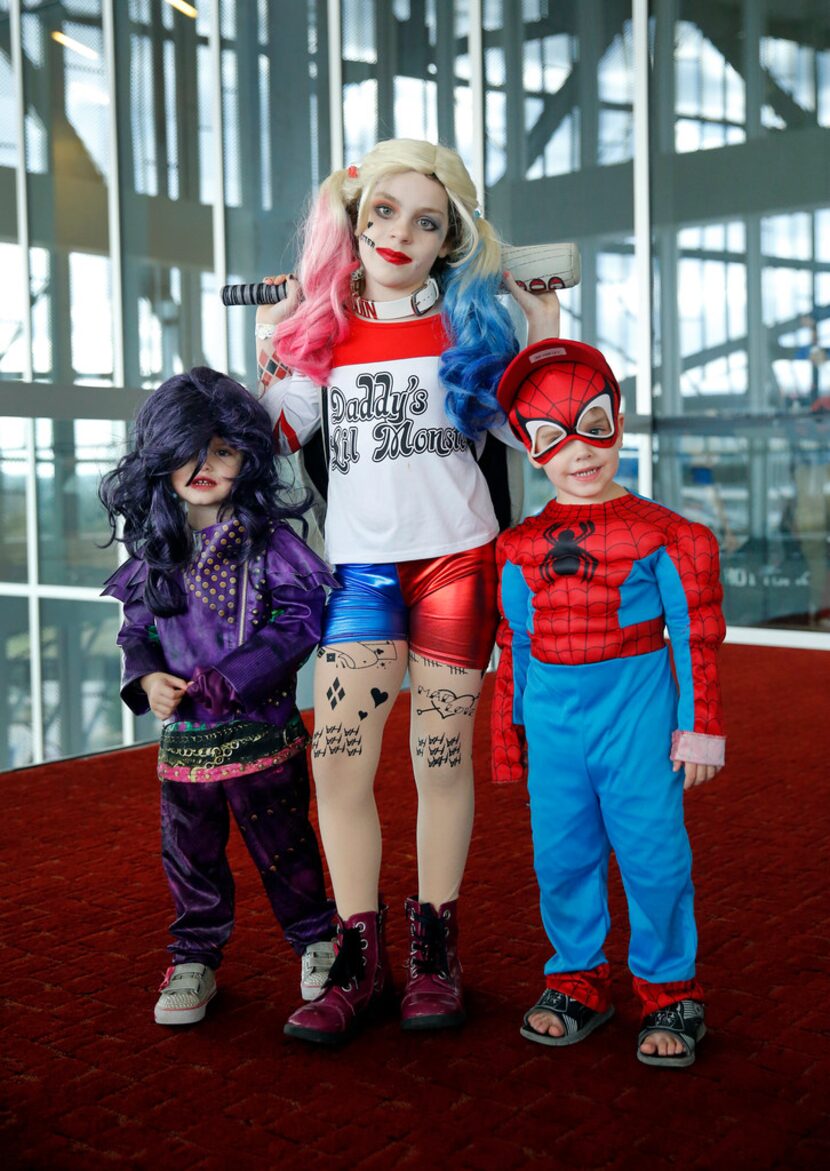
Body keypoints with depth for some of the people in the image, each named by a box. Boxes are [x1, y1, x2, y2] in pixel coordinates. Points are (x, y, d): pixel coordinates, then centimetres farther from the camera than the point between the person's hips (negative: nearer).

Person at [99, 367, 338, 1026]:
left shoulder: (267, 538, -9)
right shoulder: (152, 551, 4)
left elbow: (300, 620, -14)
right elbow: (136, 630, 12)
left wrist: (224, 680, -21)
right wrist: (147, 678, -10)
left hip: (262, 732, -4)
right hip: (182, 735, 4)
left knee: (283, 847, 9)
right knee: (191, 853, 13)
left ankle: (317, 941, 29)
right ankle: (195, 959, 30)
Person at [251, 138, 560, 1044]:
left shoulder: (470, 323, 6)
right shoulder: (323, 328, 9)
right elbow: (273, 440, 12)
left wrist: (544, 339, 2)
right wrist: (268, 350, 6)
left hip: (457, 560, -1)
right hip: (360, 566, 1)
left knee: (442, 757, 3)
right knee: (338, 757, -6)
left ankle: (434, 952, 18)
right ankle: (360, 962, 8)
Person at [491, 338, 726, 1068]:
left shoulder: (664, 537, -4)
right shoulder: (519, 549, 6)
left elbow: (698, 639, -2)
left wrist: (700, 726, -3)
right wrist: (509, 733, 14)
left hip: (635, 713, -3)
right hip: (552, 720, 4)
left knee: (652, 854, 2)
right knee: (561, 857, 10)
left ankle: (669, 990, 21)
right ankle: (579, 979, 29)